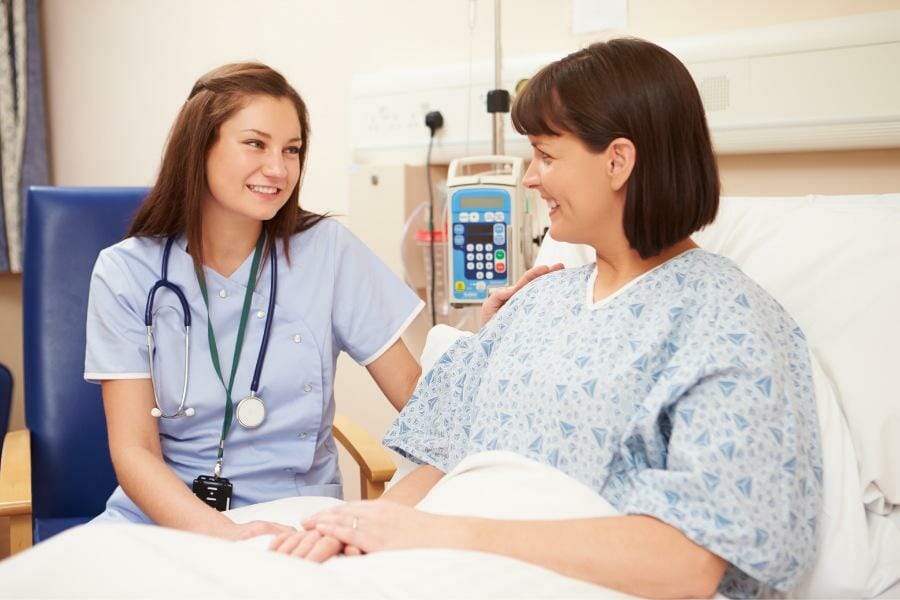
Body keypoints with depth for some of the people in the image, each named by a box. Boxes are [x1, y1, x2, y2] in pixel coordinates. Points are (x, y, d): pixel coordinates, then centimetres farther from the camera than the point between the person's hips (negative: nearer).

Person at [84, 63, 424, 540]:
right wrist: (222, 534, -26)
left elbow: (416, 391, 0)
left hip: (295, 524, 0)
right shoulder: (126, 273, -3)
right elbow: (133, 448, -8)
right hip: (162, 515, 1)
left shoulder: (328, 251, -3)